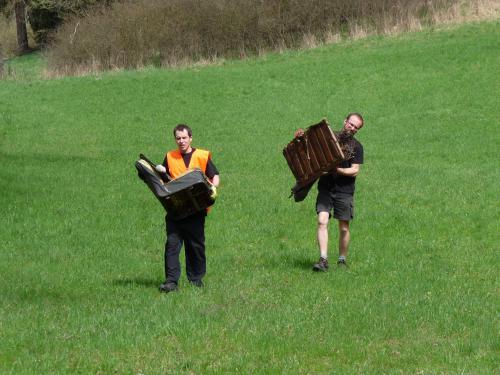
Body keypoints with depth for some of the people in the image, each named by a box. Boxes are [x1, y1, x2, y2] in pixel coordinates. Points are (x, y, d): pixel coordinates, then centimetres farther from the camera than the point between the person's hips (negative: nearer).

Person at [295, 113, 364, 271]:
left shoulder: (356, 147, 2)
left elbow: (354, 171, -6)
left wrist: (338, 170, -22)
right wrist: (300, 137, -3)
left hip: (344, 191, -1)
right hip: (325, 188, 1)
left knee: (344, 228, 4)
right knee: (322, 221, -15)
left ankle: (342, 260, 20)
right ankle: (323, 260, -19)